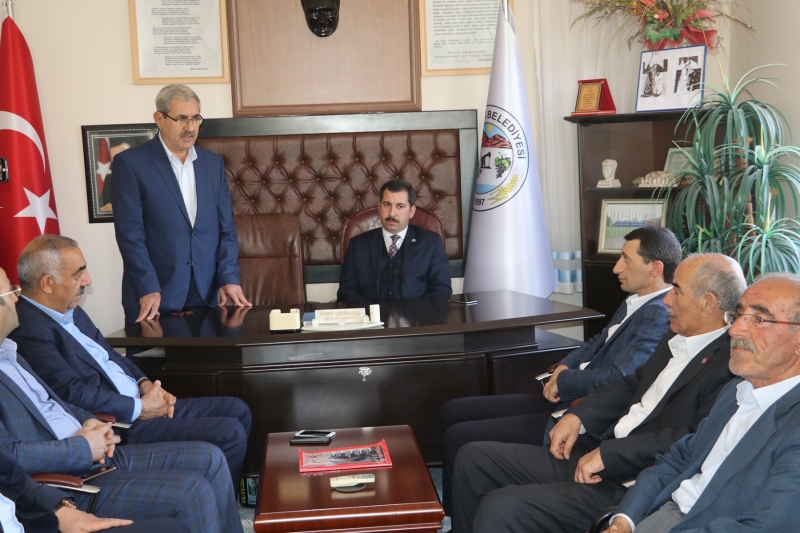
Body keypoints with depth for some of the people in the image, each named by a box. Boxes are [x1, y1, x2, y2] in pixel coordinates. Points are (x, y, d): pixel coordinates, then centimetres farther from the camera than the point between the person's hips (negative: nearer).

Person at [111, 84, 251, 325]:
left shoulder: (213, 163, 10)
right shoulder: (130, 163, -4)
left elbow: (225, 228, 9)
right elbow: (130, 232, -10)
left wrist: (228, 277, -3)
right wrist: (147, 289, -17)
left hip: (206, 293, 4)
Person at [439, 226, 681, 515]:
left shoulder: (659, 315, -19)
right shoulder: (637, 302, 11)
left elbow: (615, 379, -27)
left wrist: (562, 381, -11)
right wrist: (565, 365, 4)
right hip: (560, 398, 11)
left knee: (459, 438, -13)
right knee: (454, 412, 10)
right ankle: (449, 512, 18)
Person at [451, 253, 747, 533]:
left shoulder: (728, 364, -16)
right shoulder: (676, 339, 12)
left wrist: (609, 454, -22)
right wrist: (578, 416, 4)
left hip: (631, 486, -9)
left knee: (499, 509, -24)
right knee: (473, 458, 6)